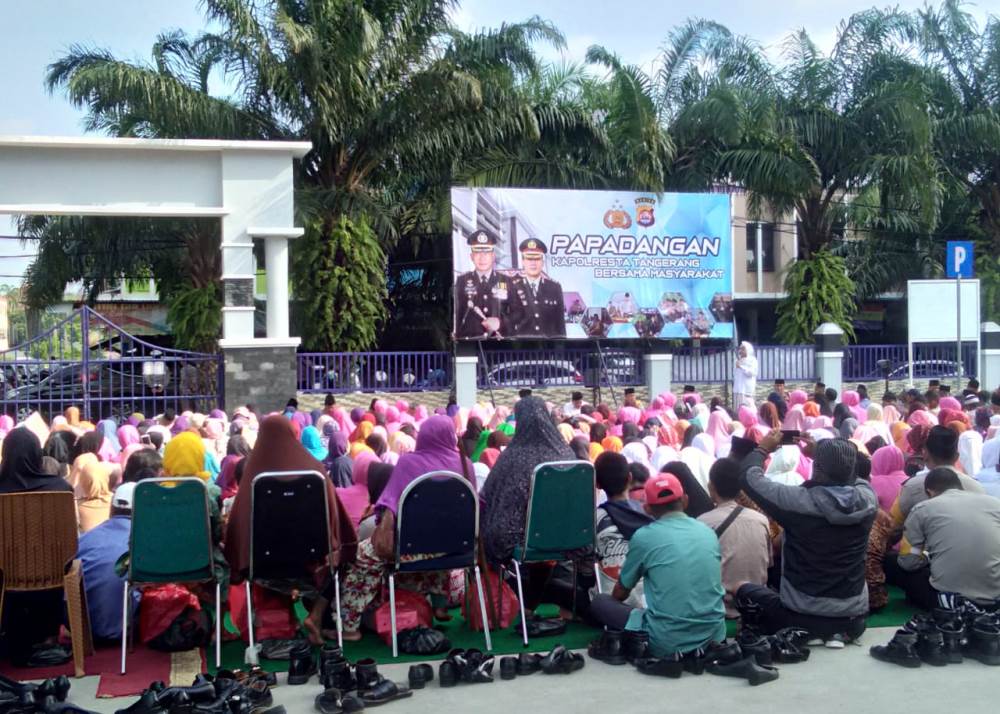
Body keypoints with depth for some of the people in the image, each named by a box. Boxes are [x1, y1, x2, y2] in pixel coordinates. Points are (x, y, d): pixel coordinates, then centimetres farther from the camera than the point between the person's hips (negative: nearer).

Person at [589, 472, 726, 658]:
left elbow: (620, 594, 9)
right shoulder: (708, 532, 8)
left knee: (599, 603, 14)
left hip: (667, 642, -5)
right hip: (713, 637, 5)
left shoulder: (643, 536, -4)